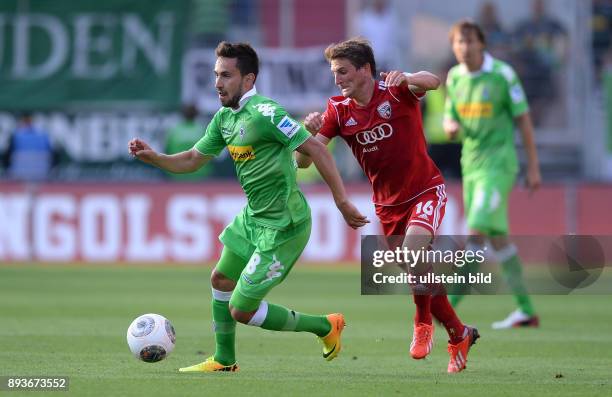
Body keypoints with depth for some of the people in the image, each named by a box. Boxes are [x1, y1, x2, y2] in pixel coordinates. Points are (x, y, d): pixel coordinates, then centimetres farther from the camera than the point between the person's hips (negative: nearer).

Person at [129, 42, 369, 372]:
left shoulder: (264, 113, -21)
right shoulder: (224, 118, 7)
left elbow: (315, 150, -22)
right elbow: (192, 160, 17)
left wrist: (342, 202, -23)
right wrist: (153, 158, -1)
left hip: (282, 226, -10)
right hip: (253, 217, 10)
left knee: (241, 310, -6)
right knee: (221, 280, 22)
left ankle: (325, 327, 9)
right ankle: (224, 361, 39)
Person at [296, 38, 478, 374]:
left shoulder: (396, 90, -15)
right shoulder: (338, 110, -4)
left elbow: (432, 82, -37)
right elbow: (304, 160, -9)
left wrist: (406, 78, -57)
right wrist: (309, 131, -30)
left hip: (425, 191, -5)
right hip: (388, 203, 5)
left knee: (414, 247, -31)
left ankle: (423, 323, -9)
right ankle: (459, 336, 29)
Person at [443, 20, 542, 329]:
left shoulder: (502, 74, -8)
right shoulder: (454, 77, 8)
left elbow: (523, 119, -4)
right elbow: (450, 118, 17)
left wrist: (533, 167, -5)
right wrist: (451, 127, -9)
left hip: (498, 164, -6)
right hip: (471, 164, 6)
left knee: (477, 231, -16)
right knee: (497, 238, 8)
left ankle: (449, 304, -17)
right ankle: (526, 310, 15)